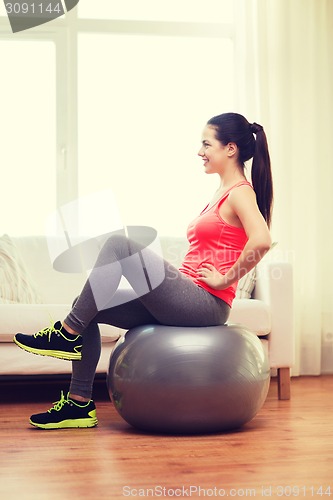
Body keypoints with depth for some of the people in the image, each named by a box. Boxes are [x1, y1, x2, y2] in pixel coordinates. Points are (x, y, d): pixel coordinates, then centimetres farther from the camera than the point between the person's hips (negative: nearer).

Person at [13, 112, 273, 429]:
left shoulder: (240, 192, -8)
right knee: (89, 308, 3)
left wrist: (226, 280, -17)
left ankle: (68, 335, -12)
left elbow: (261, 241, -26)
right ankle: (79, 404, 6)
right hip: (187, 303, 10)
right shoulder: (223, 192, 21)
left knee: (119, 244, -21)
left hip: (205, 304, -10)